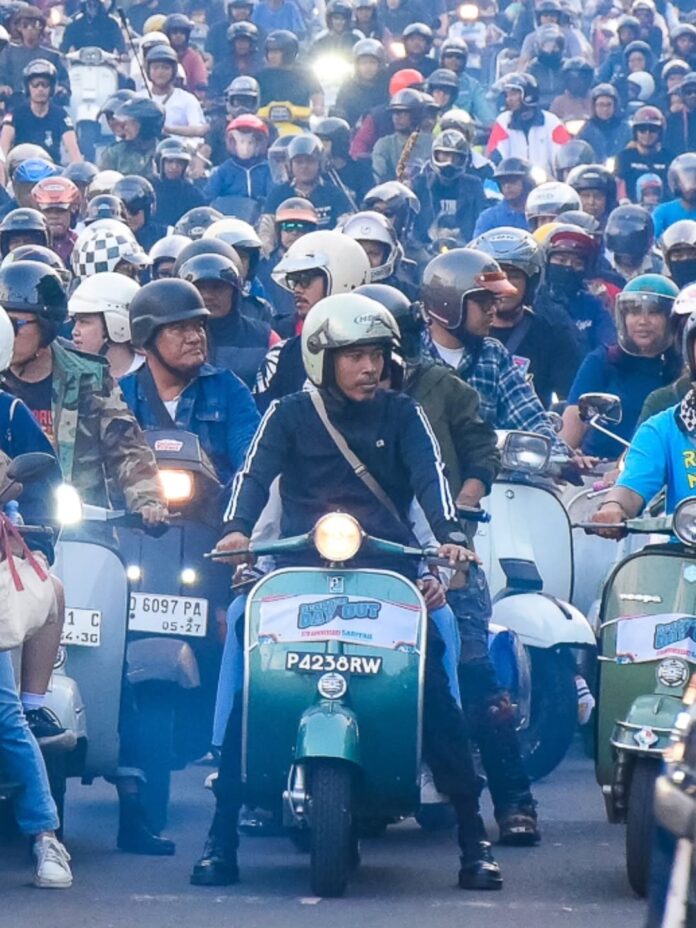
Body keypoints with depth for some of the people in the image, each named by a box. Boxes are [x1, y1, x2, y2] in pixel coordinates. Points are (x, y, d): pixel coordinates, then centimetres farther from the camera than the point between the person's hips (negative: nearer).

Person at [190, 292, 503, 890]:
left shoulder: (401, 415, 11)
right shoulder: (289, 415, 9)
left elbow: (430, 476, -3)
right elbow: (255, 472, -5)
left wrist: (449, 536, -22)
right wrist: (237, 528, -25)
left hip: (387, 571, 0)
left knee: (437, 696, -10)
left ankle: (474, 840, 0)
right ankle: (221, 838, -3)